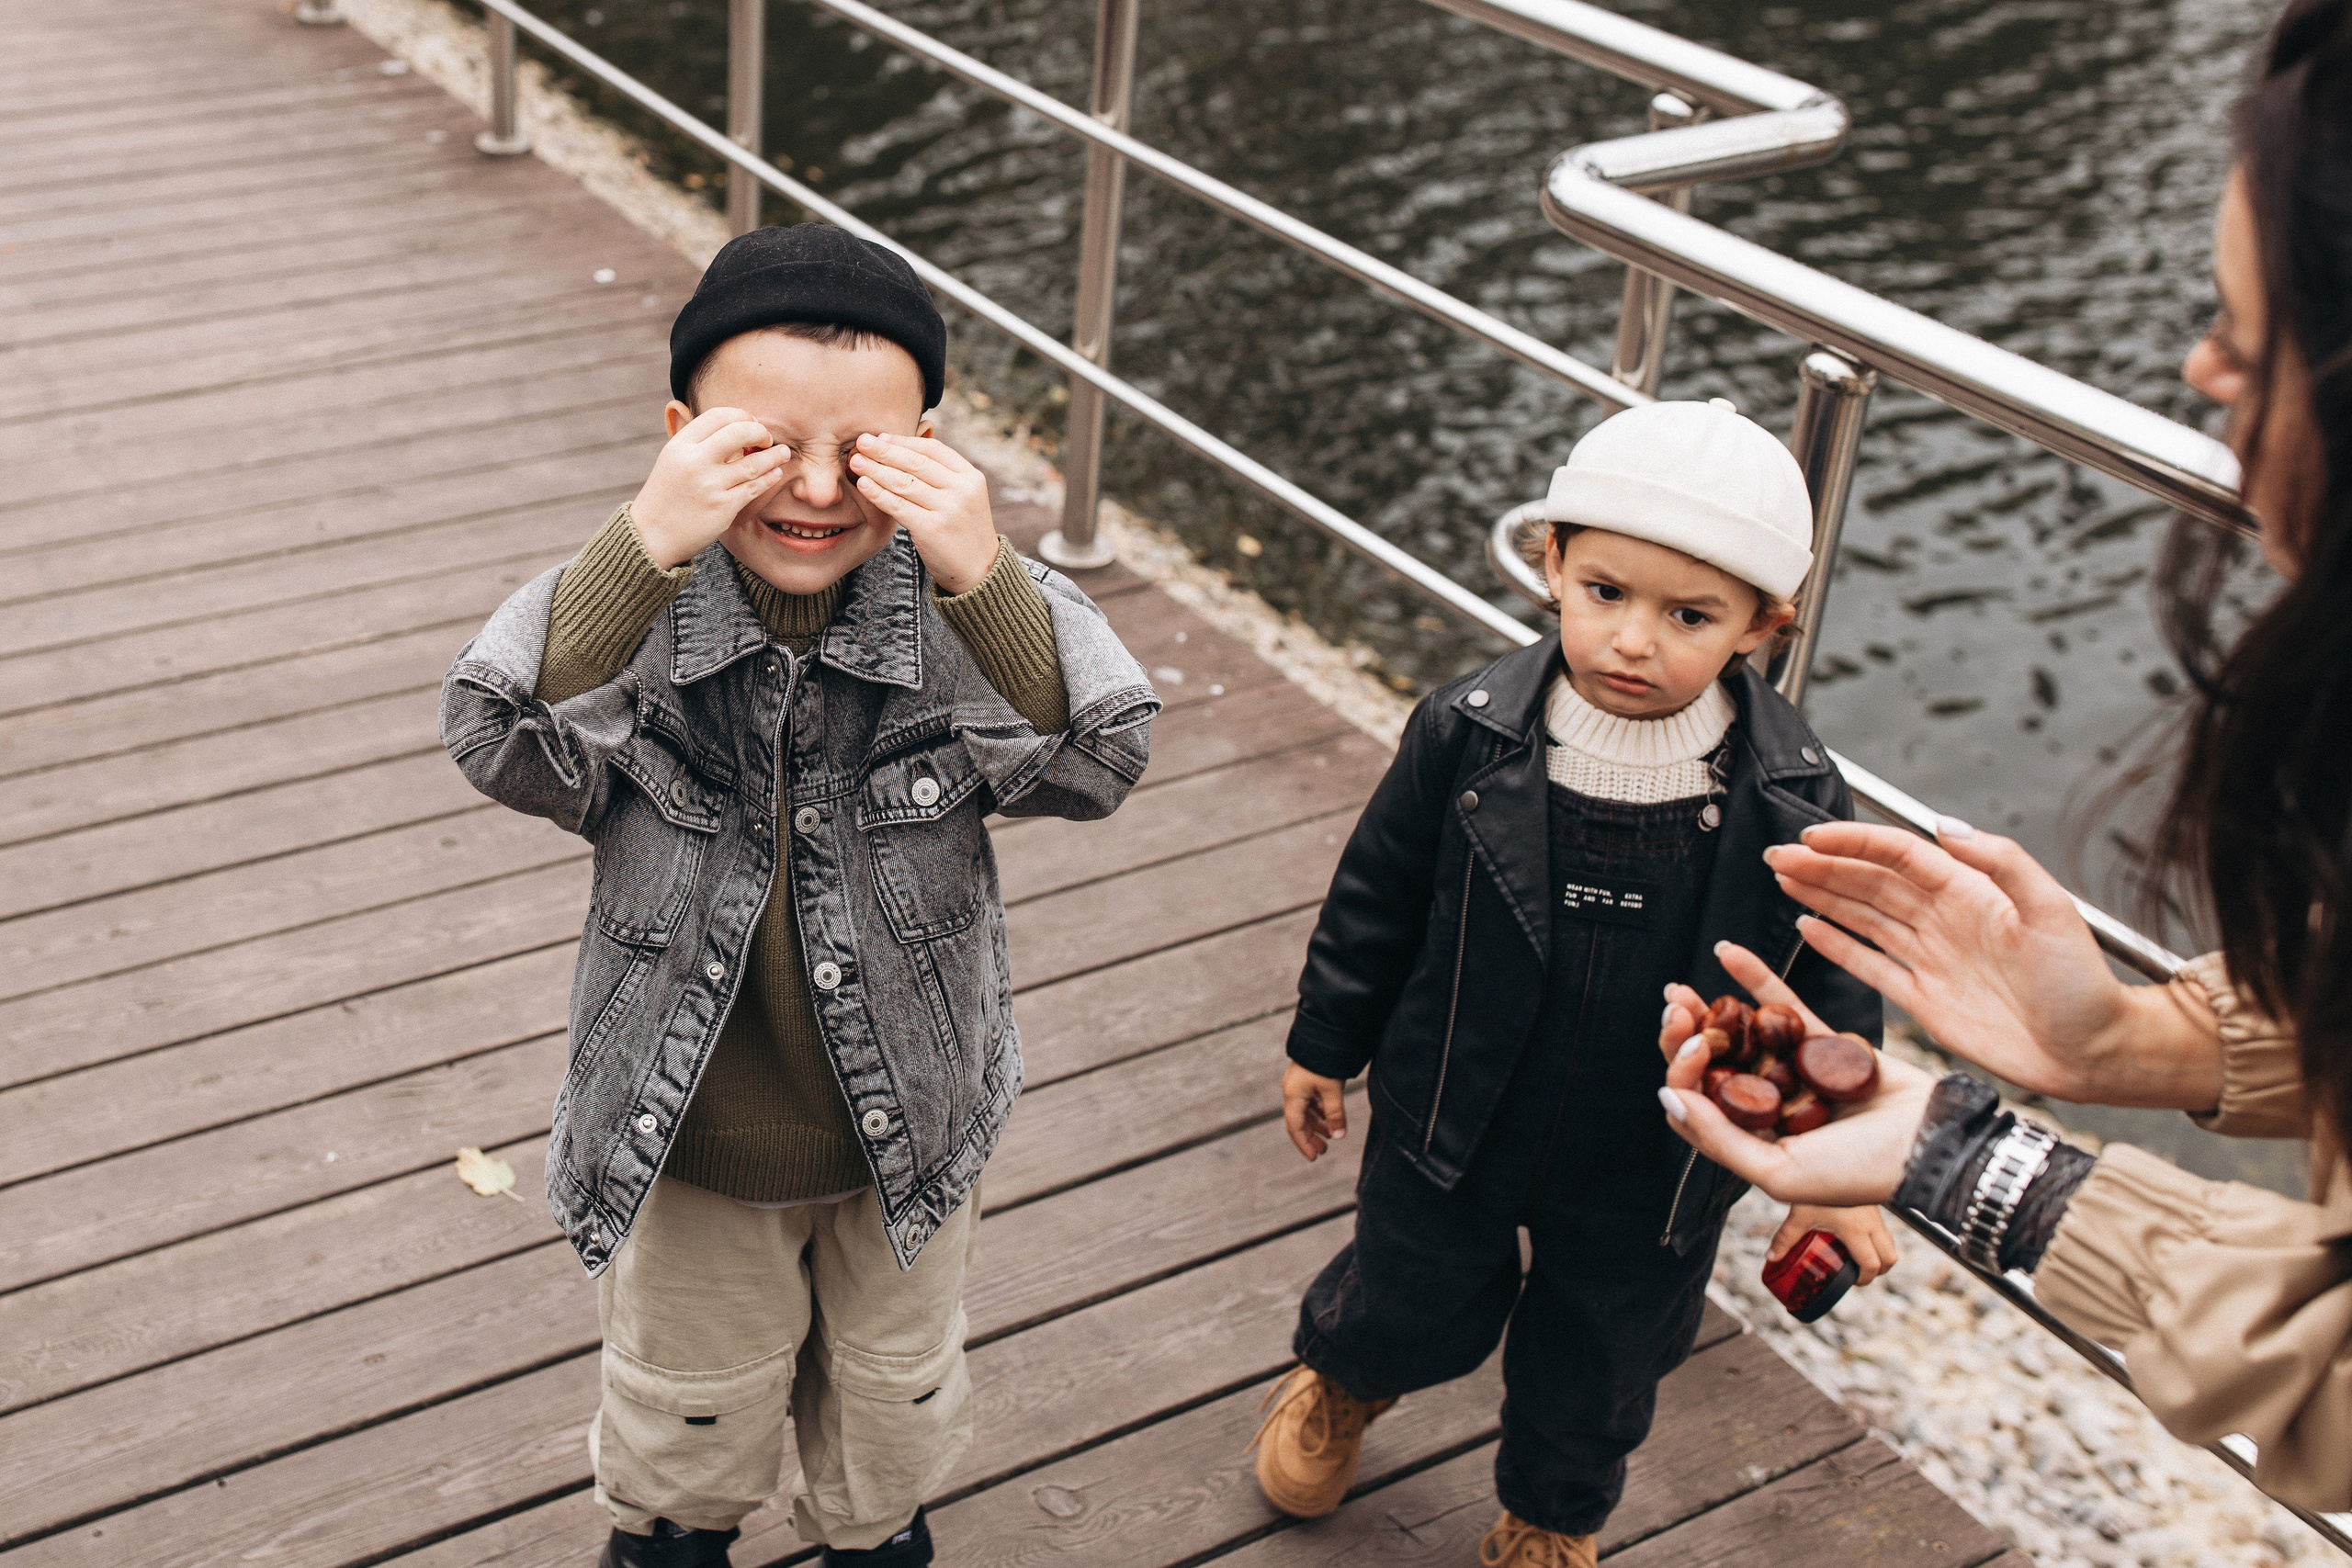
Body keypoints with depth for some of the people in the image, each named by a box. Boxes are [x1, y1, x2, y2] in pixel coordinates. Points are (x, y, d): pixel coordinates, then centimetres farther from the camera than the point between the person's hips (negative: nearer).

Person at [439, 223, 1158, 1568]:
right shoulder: (632, 613, -23)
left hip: (908, 1129, 1)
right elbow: (500, 737, -39)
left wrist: (983, 576, -48)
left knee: (895, 1382, 30)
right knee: (692, 1390, 27)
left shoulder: (964, 616, -21)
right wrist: (646, 547, -51)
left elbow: (1099, 758, -33)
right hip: (690, 1140, -1)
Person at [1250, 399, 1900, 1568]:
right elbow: (1376, 896, -5)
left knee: (1598, 1366, 22)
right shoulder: (1467, 736, -20)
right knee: (1415, 1311, 23)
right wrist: (1325, 1044, 4)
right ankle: (1341, 1376, 60)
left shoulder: (1791, 801, -21)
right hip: (1451, 1127, 0)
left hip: (1648, 1174, 0)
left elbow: (1832, 988, -8)